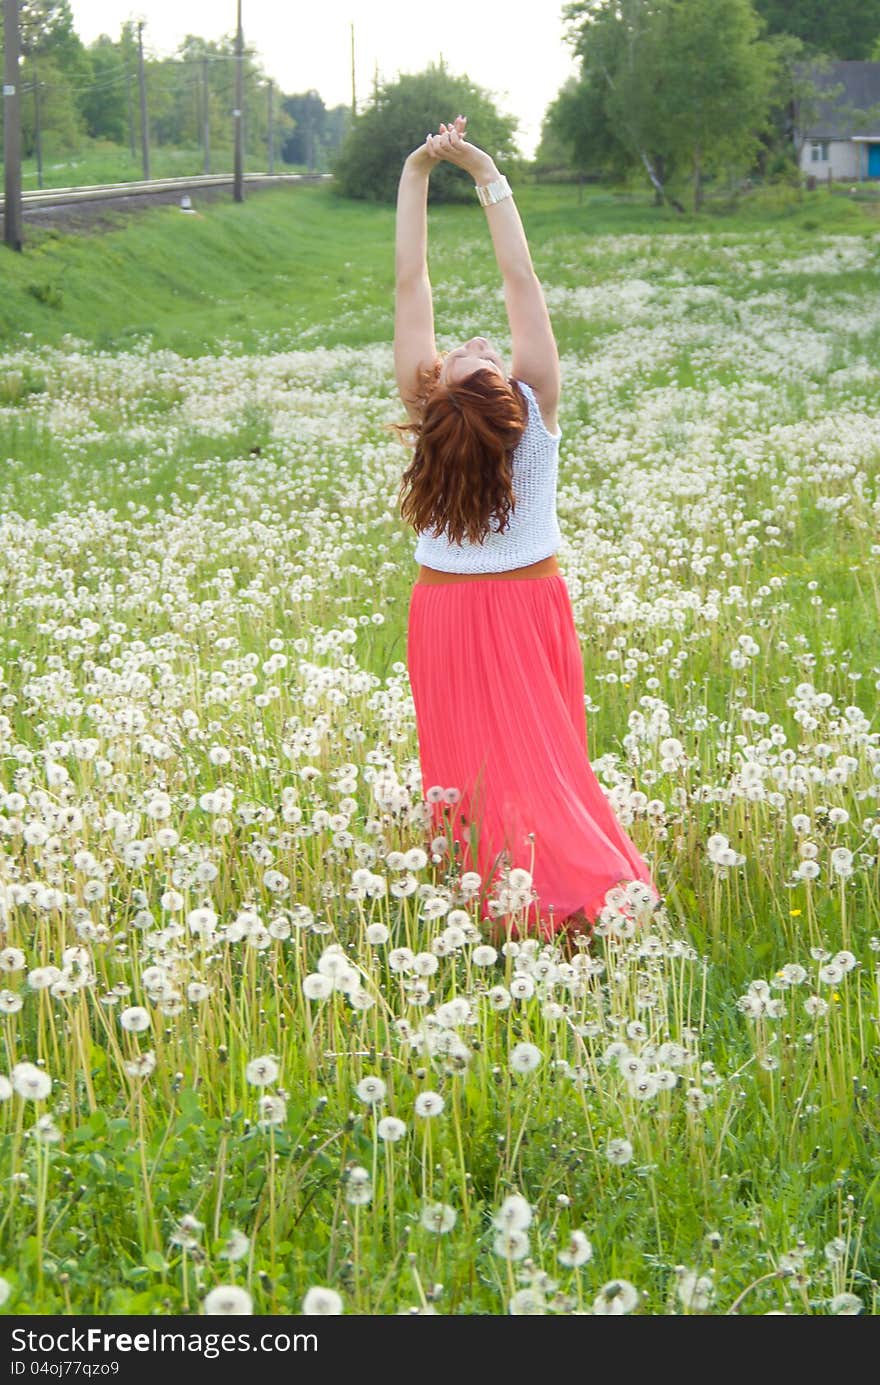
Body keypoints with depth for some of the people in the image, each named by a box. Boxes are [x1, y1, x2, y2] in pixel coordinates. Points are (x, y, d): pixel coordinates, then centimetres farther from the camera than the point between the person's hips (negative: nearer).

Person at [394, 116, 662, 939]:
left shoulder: (427, 408, -21)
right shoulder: (537, 403, -22)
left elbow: (410, 283, -16)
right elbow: (520, 280, -17)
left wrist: (416, 175, -13)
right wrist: (486, 176, -13)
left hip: (447, 609, 0)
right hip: (530, 602, 0)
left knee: (469, 753, 8)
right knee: (545, 753, 9)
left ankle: (485, 892, 8)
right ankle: (571, 883, 6)